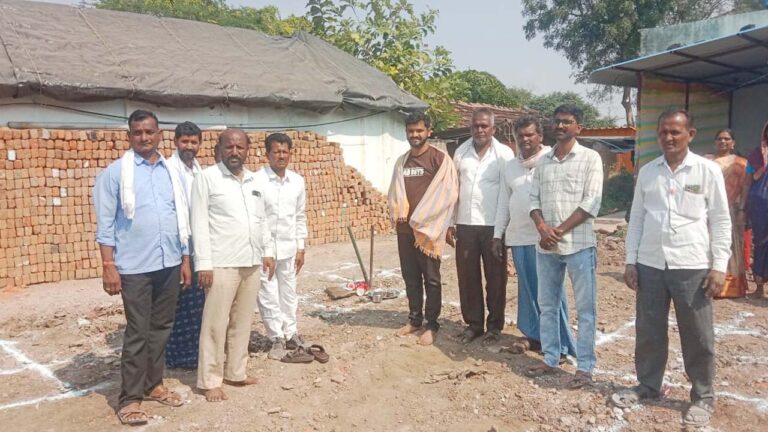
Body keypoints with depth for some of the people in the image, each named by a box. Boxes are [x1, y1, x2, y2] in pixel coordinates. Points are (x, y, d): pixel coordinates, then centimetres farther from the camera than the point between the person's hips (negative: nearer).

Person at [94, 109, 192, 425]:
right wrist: (108, 266, -11)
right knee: (137, 333, 1)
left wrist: (185, 259, 11)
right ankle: (130, 398, 12)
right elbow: (105, 223, -6)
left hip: (170, 264, 5)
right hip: (135, 267, -4)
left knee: (161, 328, 13)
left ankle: (153, 384, 28)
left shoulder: (171, 172, 10)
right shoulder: (114, 173, -3)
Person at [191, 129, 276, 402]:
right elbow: (199, 223, -9)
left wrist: (267, 251, 11)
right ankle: (210, 380, 11)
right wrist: (203, 263, -14)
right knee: (215, 323, 0)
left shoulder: (254, 181, 14)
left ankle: (235, 372, 25)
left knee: (242, 321, 13)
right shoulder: (207, 178, -5)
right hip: (221, 264, -6)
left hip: (251, 262, 6)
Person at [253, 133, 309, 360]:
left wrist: (300, 248, 9)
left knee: (288, 292, 14)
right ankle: (278, 338, 17)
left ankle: (290, 333, 28)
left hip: (288, 247, 4)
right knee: (268, 295, 4)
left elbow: (300, 217, 10)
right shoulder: (257, 180, -11)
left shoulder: (297, 181, 4)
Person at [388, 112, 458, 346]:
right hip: (404, 228, 6)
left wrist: (422, 220, -14)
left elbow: (448, 194, -12)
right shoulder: (402, 161, 13)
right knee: (410, 277, 13)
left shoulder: (440, 159, -6)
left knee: (431, 279, 2)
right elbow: (394, 191, 16)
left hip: (427, 228, -6)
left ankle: (432, 325, 12)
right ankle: (414, 319, 26)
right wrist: (398, 213, -4)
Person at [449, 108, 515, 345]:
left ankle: (494, 326, 20)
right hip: (465, 224, 3)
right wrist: (449, 223, 6)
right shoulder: (460, 152, 6)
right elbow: (453, 189, 9)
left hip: (494, 225, -3)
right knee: (467, 277, 8)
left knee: (495, 278, 6)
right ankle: (473, 323, 22)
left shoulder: (504, 154, -3)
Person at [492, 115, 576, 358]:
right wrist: (498, 234, 14)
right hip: (518, 237, 6)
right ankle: (534, 335, 25)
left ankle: (561, 344, 8)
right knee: (528, 289, 13)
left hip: (546, 236, -5)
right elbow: (503, 203, 17)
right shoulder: (510, 167, 14)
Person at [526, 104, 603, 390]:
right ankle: (551, 359, 24)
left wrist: (559, 231, -13)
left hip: (579, 244, -5)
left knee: (585, 309, 2)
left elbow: (591, 203, -10)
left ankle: (585, 367, 12)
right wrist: (542, 228, -10)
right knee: (547, 306, 12)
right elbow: (534, 200, 9)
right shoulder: (542, 162, 12)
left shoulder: (590, 158, -3)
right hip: (545, 246, 5)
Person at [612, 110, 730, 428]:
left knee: (697, 337, 8)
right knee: (648, 331, 13)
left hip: (692, 266, -3)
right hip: (650, 265, 3)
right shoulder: (647, 172, 7)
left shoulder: (708, 171, -2)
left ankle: (703, 398, 25)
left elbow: (721, 222, -1)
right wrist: (630, 261, 6)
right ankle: (648, 385, 31)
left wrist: (719, 266, -6)